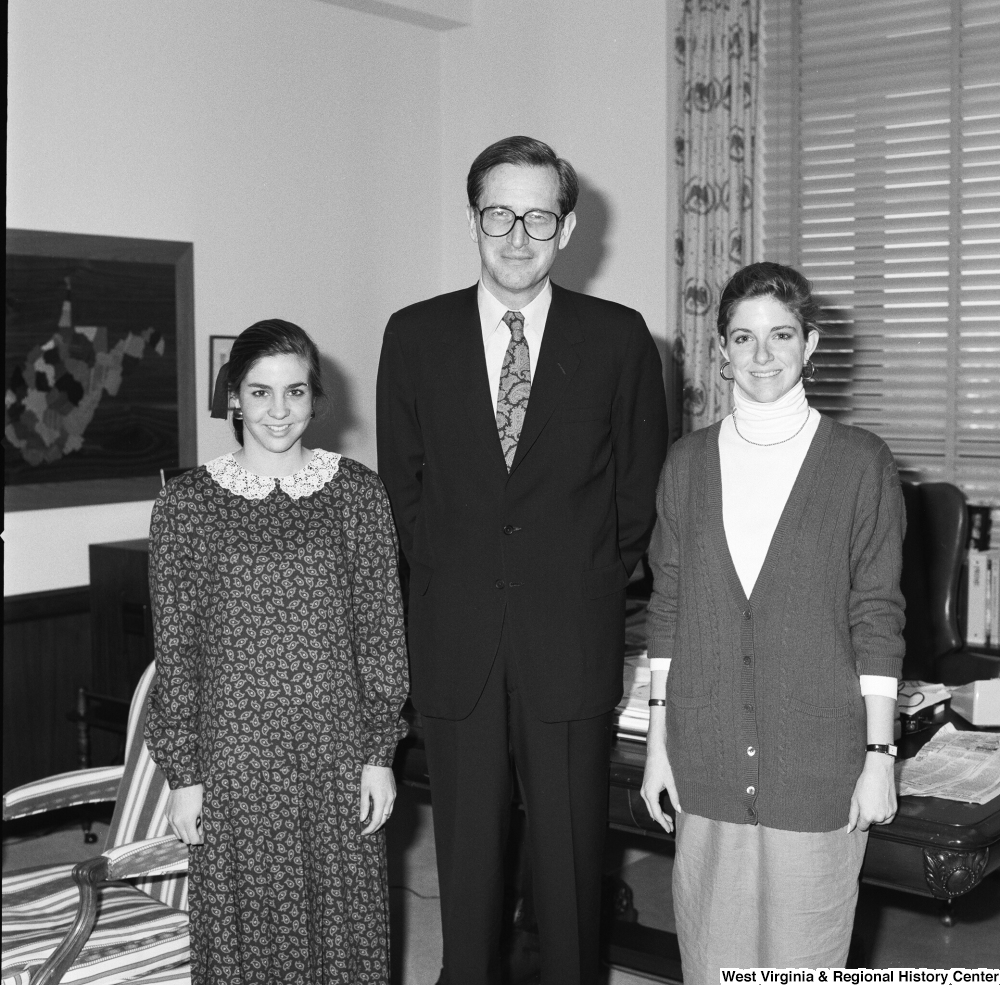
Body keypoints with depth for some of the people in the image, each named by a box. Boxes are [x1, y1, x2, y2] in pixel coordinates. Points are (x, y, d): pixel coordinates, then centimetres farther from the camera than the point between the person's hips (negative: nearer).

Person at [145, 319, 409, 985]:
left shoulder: (359, 493, 0)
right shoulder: (187, 503, -2)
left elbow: (382, 632, 2)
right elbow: (175, 649, 0)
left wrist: (381, 754, -1)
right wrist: (183, 774, -1)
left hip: (338, 755, 1)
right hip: (234, 757, 0)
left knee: (345, 925, 11)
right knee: (246, 927, 11)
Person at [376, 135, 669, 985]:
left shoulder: (620, 338, -1)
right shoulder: (415, 335, 3)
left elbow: (641, 487, 6)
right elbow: (401, 479, 10)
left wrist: (593, 585, 5)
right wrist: (448, 574, 7)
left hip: (572, 638, -1)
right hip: (455, 641, 1)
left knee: (572, 849, 8)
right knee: (466, 850, 11)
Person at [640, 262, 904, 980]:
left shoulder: (862, 462, -3)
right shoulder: (688, 462, 5)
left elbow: (878, 618, -2)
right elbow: (667, 608, 7)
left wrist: (880, 756, -4)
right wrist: (659, 738, 5)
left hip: (818, 759, -2)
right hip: (707, 753, 3)